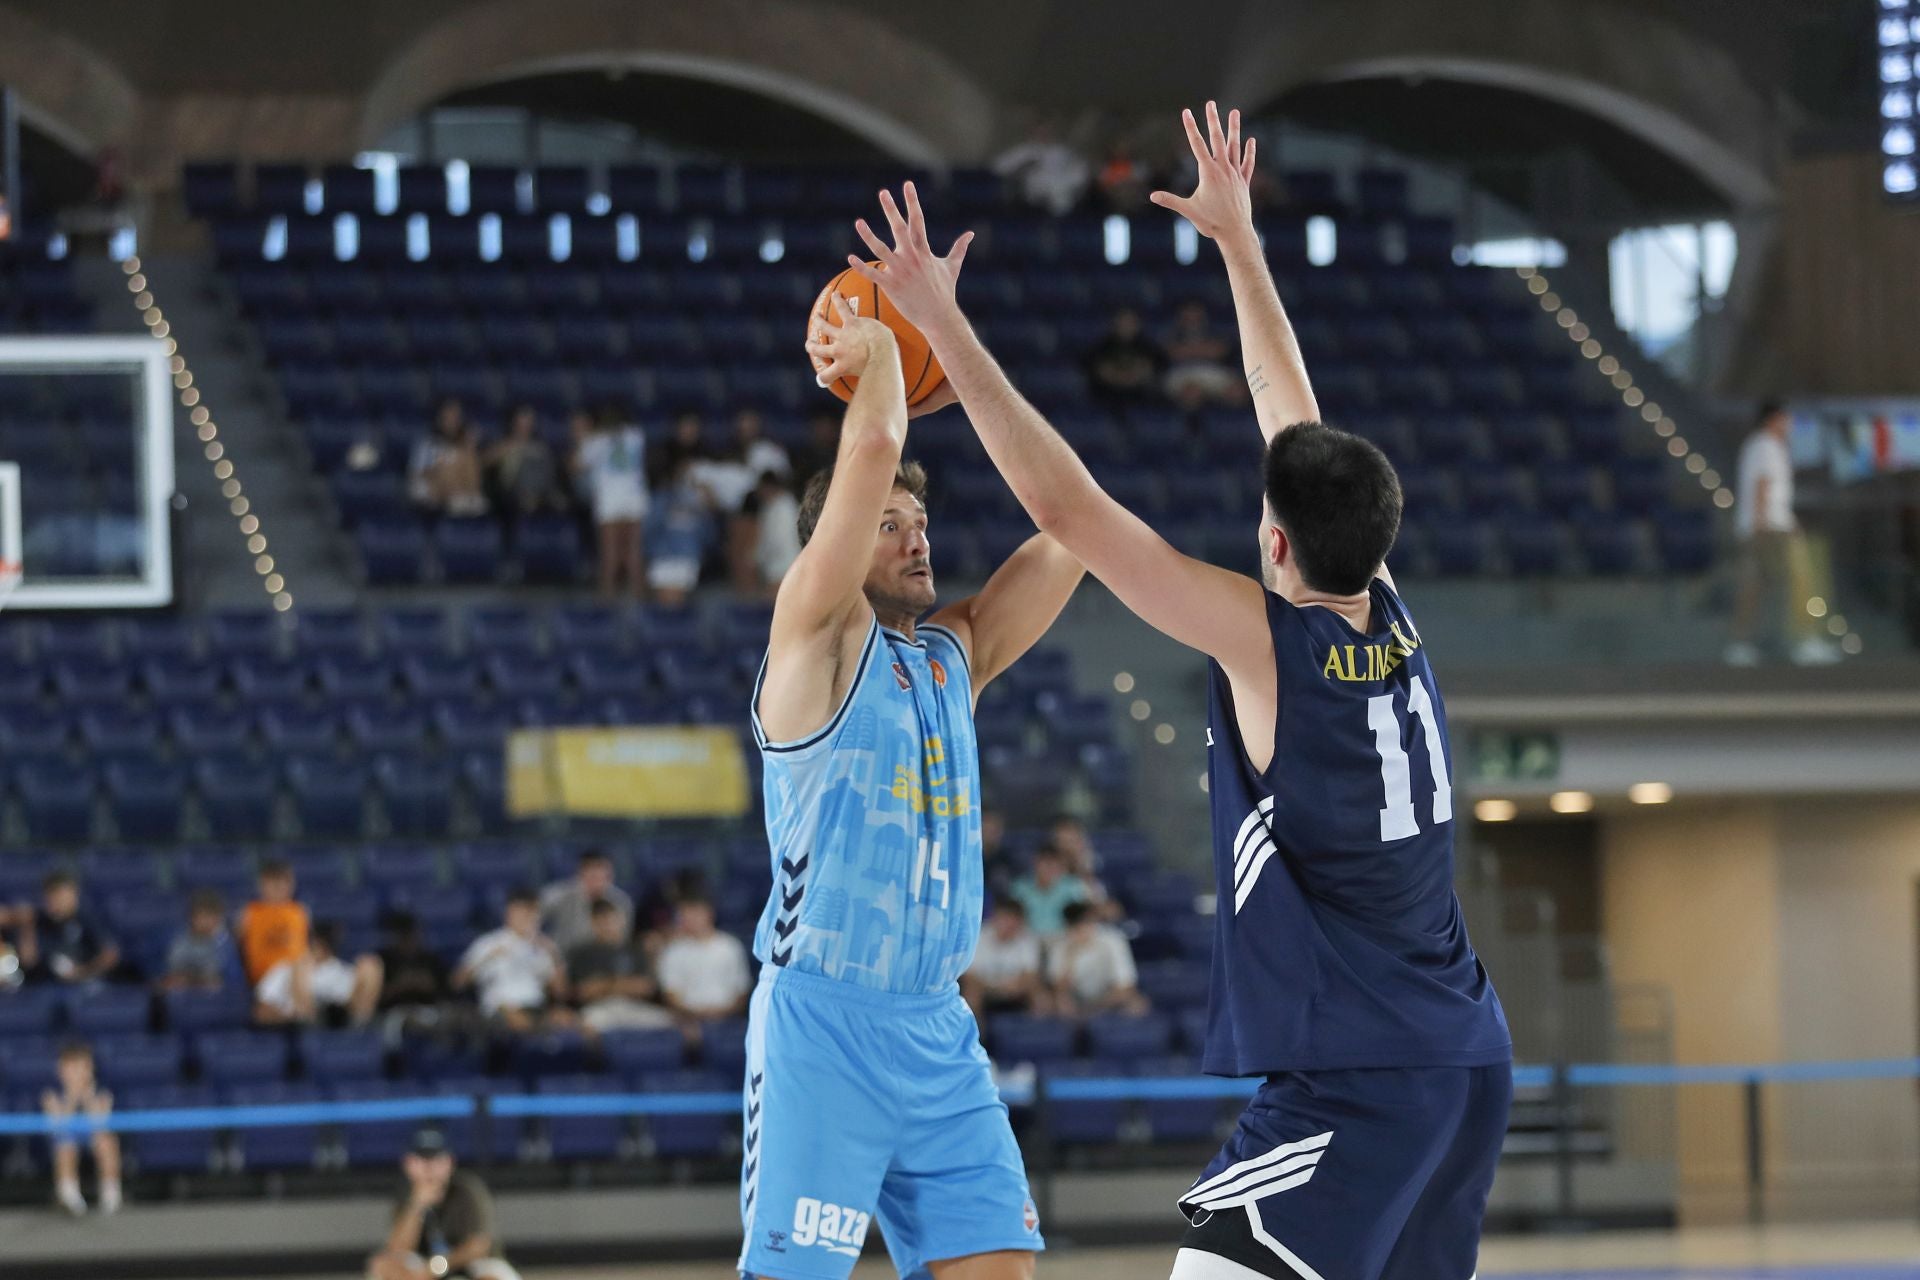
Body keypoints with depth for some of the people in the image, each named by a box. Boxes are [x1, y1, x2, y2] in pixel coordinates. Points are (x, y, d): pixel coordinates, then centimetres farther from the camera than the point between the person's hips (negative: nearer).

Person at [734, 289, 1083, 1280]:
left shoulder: (956, 653, 13)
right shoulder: (819, 640, -5)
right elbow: (872, 450, -17)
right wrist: (877, 346, 0)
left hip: (938, 1030, 7)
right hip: (820, 1017, -7)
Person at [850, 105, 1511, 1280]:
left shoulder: (1269, 640, -12)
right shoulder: (1390, 622, 7)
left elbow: (1065, 505, -13)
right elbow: (1298, 418, 19)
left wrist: (945, 328, -10)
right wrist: (1238, 238, 27)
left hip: (1352, 1083, -9)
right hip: (1468, 1063, 9)